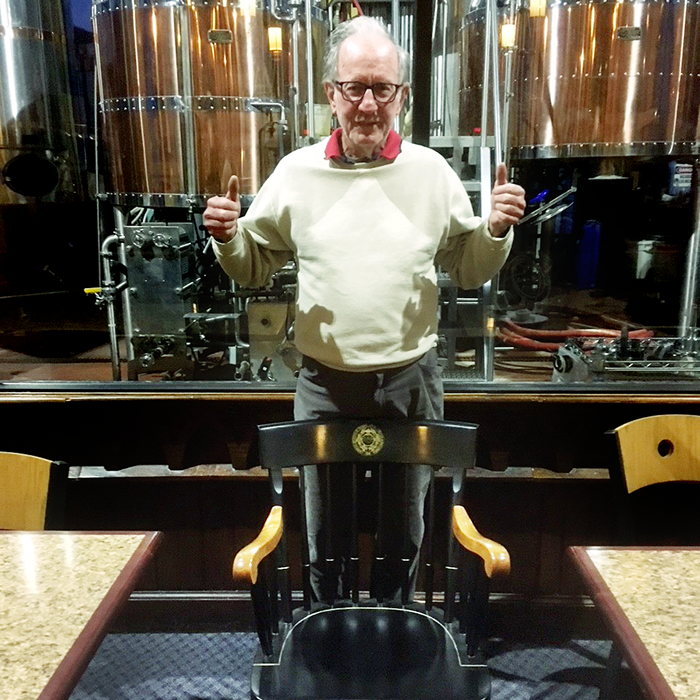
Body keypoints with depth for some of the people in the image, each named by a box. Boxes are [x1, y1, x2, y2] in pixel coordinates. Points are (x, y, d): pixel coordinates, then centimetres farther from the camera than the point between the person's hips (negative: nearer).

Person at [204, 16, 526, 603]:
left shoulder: (432, 172, -2)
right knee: (323, 531, 17)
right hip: (325, 383, 0)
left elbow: (470, 270, 6)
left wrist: (497, 230, -13)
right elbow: (254, 269, 6)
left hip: (411, 381, 1)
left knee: (405, 527, 20)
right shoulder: (296, 172, -3)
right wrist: (229, 237, -14)